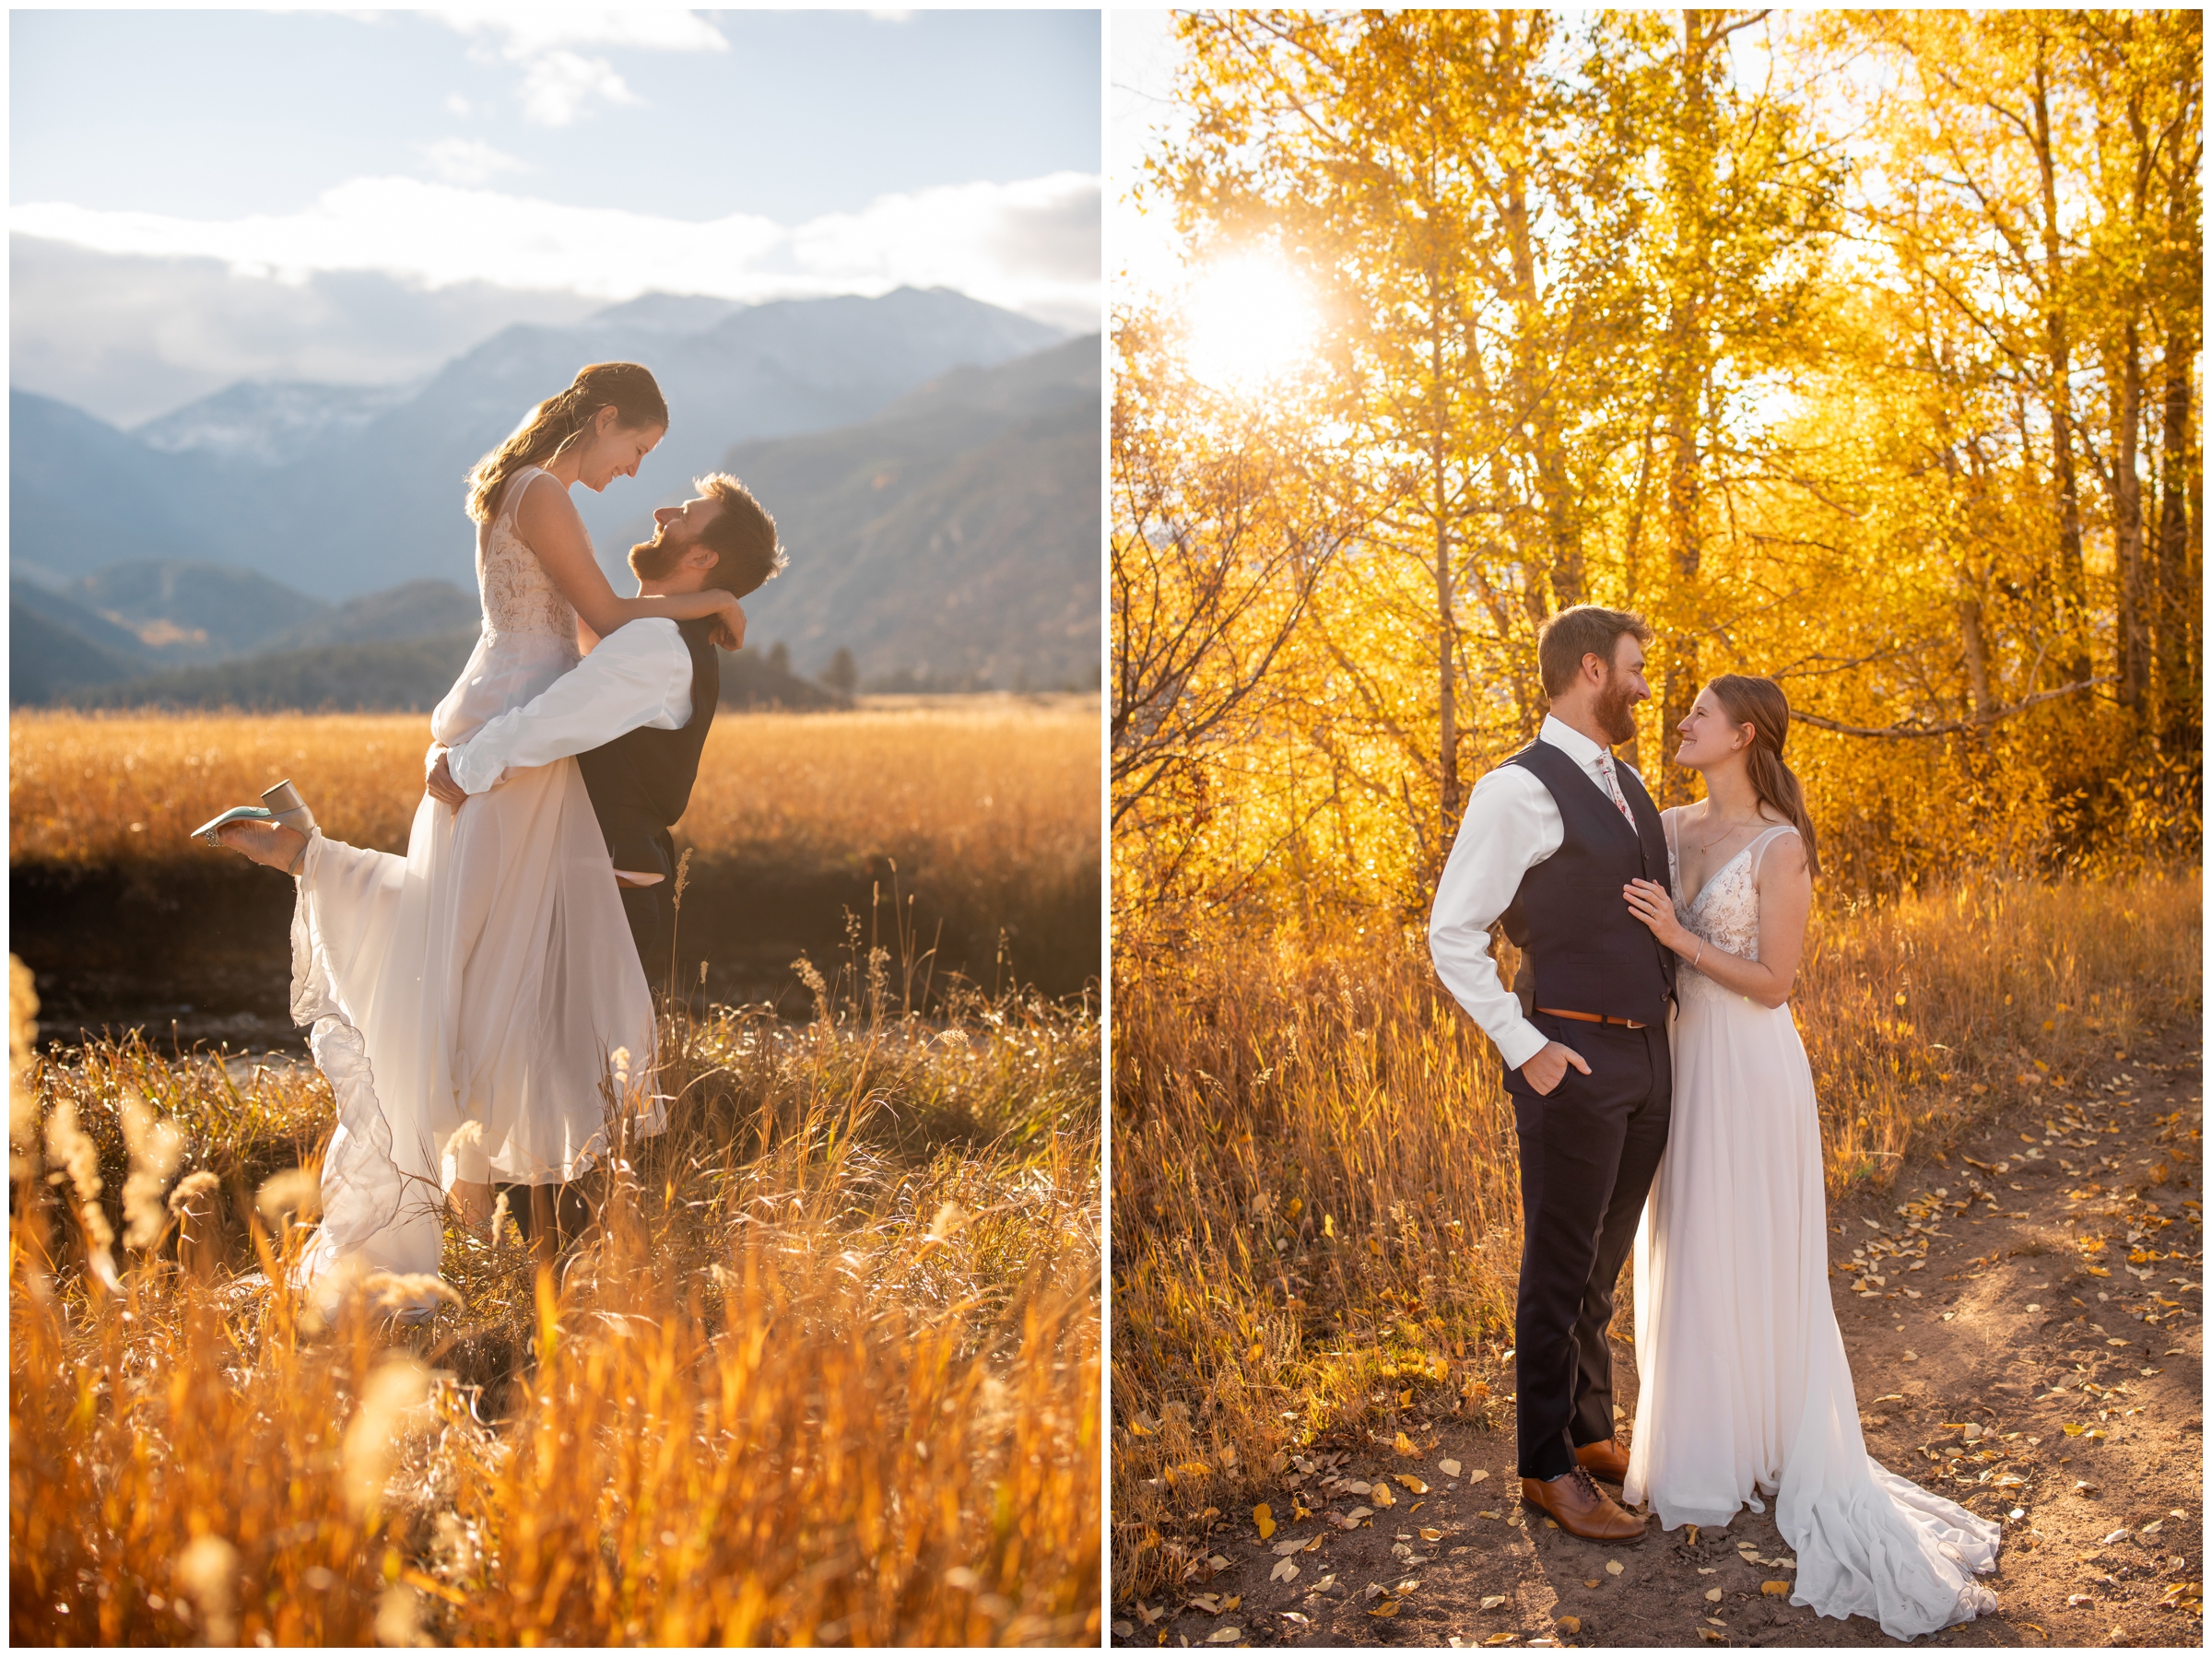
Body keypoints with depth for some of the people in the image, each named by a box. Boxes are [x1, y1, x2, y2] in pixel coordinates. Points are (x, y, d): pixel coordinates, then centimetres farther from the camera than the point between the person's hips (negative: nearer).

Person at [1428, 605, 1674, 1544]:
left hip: (1647, 1053, 8)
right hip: (1574, 1061, -8)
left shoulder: (1625, 787, 14)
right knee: (1560, 1272, 2)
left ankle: (1592, 1436, 33)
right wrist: (1523, 1047, -16)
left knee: (1603, 1265, 18)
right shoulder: (1520, 790, -13)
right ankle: (1548, 1468, 15)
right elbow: (1453, 933, -14)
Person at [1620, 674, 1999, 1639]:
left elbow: (1773, 982, -15)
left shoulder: (1781, 846, -13)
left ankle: (1764, 1450, 18)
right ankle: (1701, 1438, 28)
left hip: (1749, 1071, -7)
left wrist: (1676, 937, -19)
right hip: (1683, 1062, 7)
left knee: (1748, 1260, 3)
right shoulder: (1672, 828, 6)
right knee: (1687, 1256, 13)